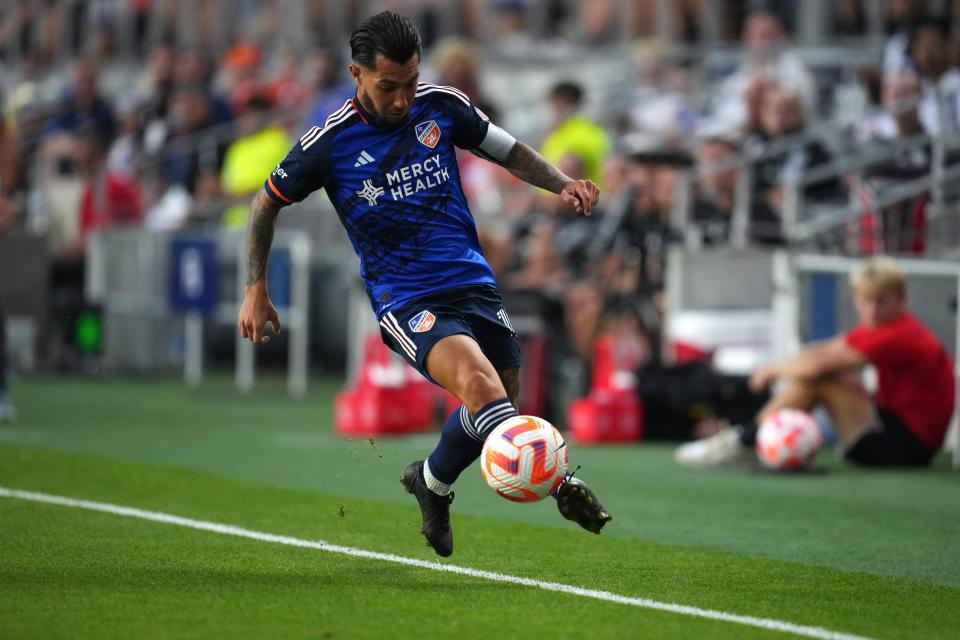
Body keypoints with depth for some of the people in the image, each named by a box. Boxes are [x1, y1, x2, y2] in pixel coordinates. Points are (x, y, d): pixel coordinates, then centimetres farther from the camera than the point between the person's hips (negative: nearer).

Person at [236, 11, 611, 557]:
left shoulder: (441, 106, 2)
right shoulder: (330, 143, -7)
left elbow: (508, 150, 17)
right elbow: (268, 203, 8)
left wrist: (562, 185, -1)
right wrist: (256, 289, 7)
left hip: (473, 282, 5)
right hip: (405, 300, -5)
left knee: (498, 404, 9)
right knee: (476, 379, -30)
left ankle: (432, 481, 37)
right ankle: (558, 482, -41)